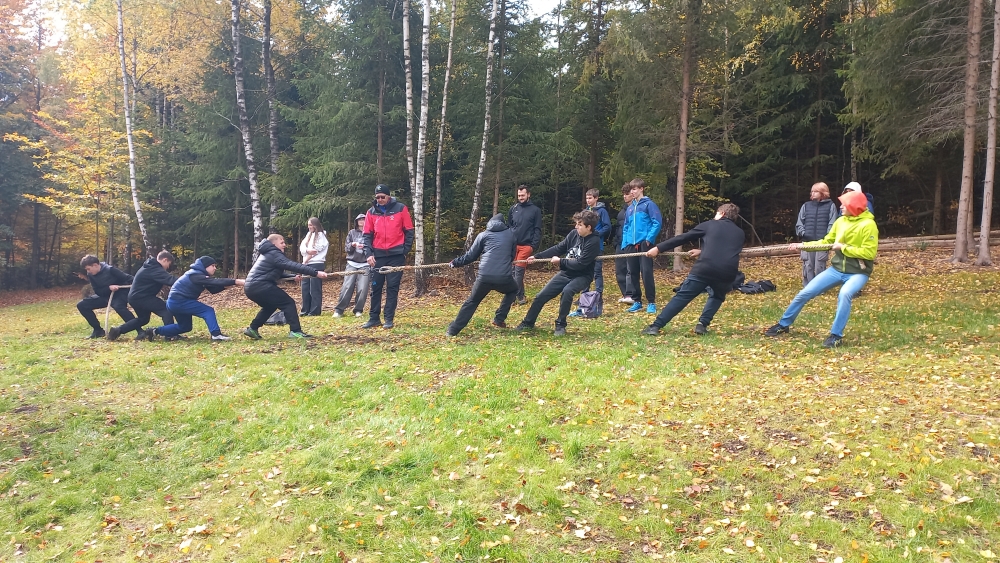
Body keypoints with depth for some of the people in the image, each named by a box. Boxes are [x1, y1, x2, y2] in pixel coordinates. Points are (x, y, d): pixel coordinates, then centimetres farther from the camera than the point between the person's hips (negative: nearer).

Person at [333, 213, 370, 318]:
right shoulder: (352, 233, 12)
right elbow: (346, 248, 10)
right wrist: (353, 244, -9)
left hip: (365, 265, -1)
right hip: (352, 263, 1)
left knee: (362, 288, -7)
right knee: (347, 287, -6)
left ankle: (358, 310, 6)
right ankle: (339, 310, -1)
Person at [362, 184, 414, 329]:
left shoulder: (401, 209, 0)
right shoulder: (371, 212, 6)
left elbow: (409, 231, 2)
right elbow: (367, 234, 6)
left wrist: (405, 251, -4)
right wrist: (368, 254, -5)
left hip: (396, 255, -2)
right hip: (378, 256, 2)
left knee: (392, 288, 1)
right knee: (376, 287, 5)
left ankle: (389, 319, 6)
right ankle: (374, 318, 13)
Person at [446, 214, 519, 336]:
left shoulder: (483, 235, 14)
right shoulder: (511, 234, 17)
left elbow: (470, 256, 14)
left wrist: (455, 263, 29)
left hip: (484, 277, 0)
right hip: (504, 278, 0)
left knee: (472, 302, 18)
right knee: (513, 290, 33)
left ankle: (453, 330, 12)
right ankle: (499, 319, 22)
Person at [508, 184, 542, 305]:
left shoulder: (535, 210, 1)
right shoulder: (513, 208, 10)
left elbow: (538, 230, -1)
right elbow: (508, 226, 15)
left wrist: (534, 245, -10)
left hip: (526, 245, -4)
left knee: (518, 270, -8)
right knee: (512, 270, 5)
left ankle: (519, 296, 0)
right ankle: (520, 295, 16)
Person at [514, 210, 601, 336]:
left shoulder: (594, 242, -21)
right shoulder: (574, 233, -3)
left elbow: (580, 264, -24)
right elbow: (559, 248, 6)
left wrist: (560, 261, -13)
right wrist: (537, 256, 2)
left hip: (582, 276, -6)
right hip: (566, 273, 6)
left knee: (567, 291, -36)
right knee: (541, 296, 1)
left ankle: (560, 325, -17)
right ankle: (528, 323, 22)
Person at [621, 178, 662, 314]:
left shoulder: (649, 204, -2)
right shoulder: (630, 207, 17)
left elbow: (657, 223, -9)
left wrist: (649, 238, -16)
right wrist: (625, 243, 9)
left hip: (644, 244, -7)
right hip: (631, 245, 7)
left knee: (646, 273, -9)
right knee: (633, 273, 8)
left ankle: (651, 302, -2)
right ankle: (637, 301, 17)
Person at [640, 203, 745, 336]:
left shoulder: (709, 225, 15)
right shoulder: (740, 233, 24)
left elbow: (682, 238, 14)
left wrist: (658, 248, 16)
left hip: (704, 269, -3)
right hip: (727, 274, 3)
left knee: (681, 296, 4)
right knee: (717, 297, 31)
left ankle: (656, 326, 0)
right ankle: (702, 324, 12)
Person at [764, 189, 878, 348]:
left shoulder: (868, 224, -16)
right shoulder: (840, 221, 4)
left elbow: (869, 252, -21)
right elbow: (827, 241, 13)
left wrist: (843, 248, -17)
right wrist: (804, 245, 3)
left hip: (857, 273, -6)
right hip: (836, 269, 6)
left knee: (844, 294, -37)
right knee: (805, 293, 1)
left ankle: (836, 335, -22)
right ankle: (784, 324, 19)